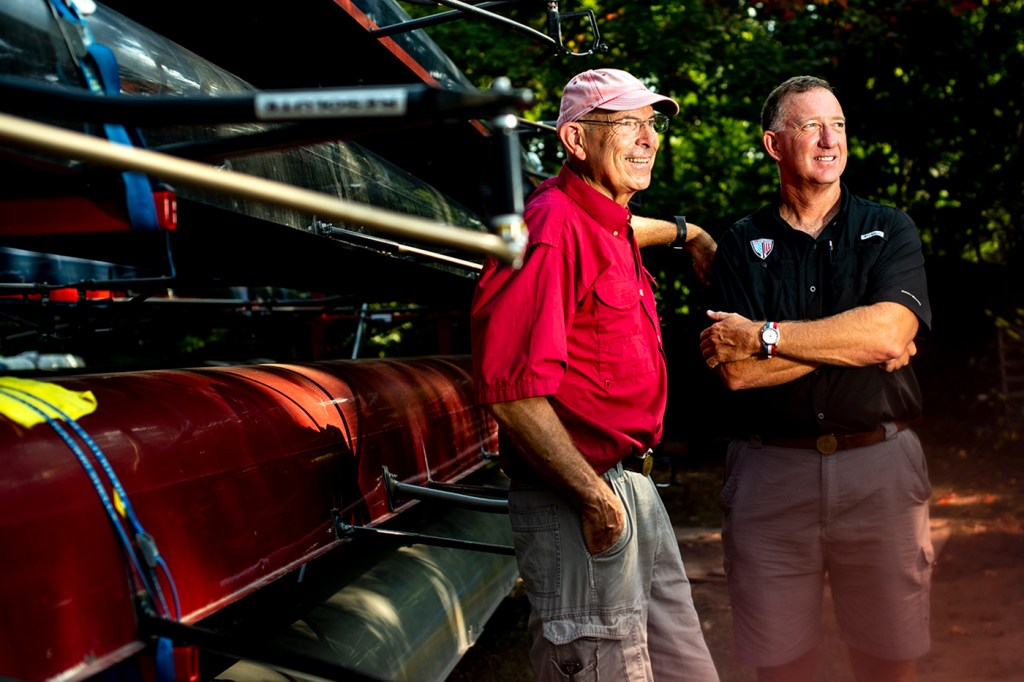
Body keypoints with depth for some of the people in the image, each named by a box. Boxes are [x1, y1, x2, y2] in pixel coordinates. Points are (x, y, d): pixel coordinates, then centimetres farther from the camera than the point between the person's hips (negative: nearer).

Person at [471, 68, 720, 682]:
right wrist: (596, 498, -21)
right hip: (577, 501, -10)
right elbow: (511, 389, -24)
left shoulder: (609, 226, 14)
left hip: (633, 487, 10)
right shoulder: (552, 227, -16)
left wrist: (688, 233, 52)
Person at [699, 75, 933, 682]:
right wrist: (859, 342, -9)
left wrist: (766, 336, -11)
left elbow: (889, 332, -12)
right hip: (772, 470, 0)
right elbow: (737, 371, -7)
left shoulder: (890, 230, 7)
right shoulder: (743, 245, 6)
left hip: (880, 468, 0)